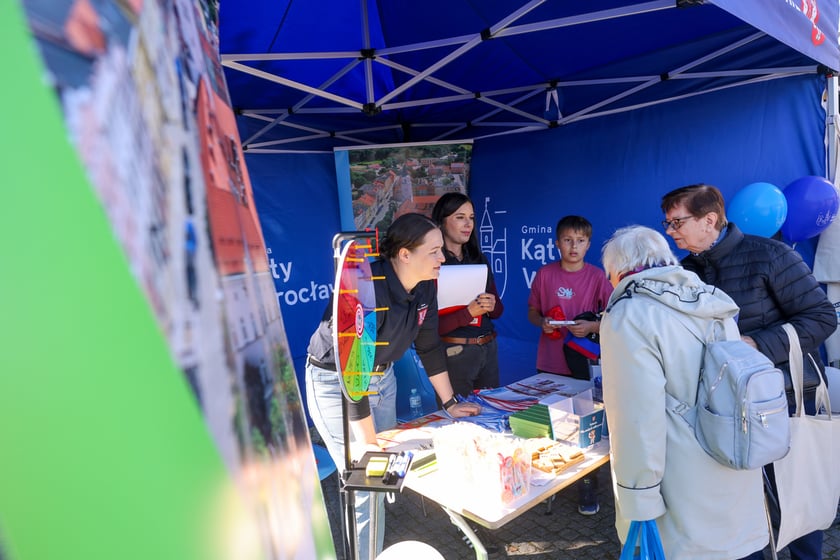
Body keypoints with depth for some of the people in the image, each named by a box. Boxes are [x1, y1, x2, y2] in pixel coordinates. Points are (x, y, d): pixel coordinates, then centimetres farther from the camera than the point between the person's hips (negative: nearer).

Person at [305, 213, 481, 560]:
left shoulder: (425, 285, -9)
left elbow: (429, 346, 2)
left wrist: (449, 402, 6)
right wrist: (368, 445, -31)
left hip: (382, 377, 7)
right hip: (336, 383, -7)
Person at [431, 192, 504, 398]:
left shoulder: (480, 259, 6)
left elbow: (498, 309, 13)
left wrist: (491, 306, -9)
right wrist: (469, 312, -23)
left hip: (489, 349, 6)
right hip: (454, 352, -6)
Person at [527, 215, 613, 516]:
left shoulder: (598, 276, -3)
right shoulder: (545, 274, 1)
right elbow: (532, 311, 10)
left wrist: (592, 326, -18)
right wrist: (542, 322, -11)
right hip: (549, 365, 2)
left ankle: (588, 488, 21)